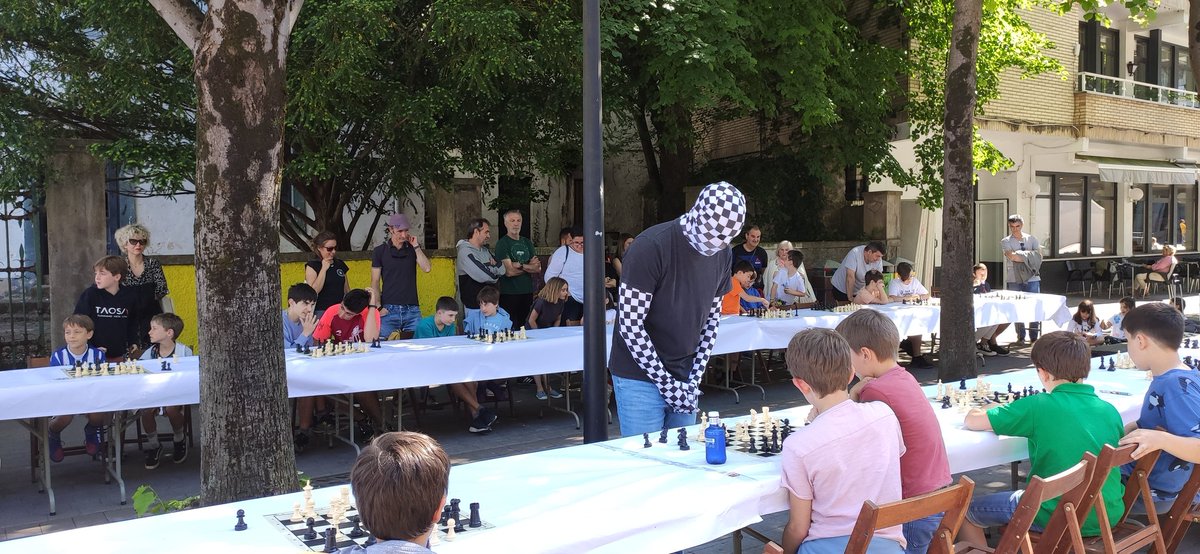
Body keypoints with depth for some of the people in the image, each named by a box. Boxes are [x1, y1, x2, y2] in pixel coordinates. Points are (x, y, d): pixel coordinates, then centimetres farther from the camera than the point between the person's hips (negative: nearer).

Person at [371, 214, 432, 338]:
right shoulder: (379, 251, 4)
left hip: (412, 309, 2)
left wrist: (416, 247, -7)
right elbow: (375, 282, 3)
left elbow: (427, 268, -5)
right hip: (389, 309, -2)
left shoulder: (413, 248, 10)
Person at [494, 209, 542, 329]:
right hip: (509, 293, -6)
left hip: (527, 292, 6)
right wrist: (530, 266, 0)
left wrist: (520, 265, -10)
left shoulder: (527, 242, 14)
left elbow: (538, 268, 5)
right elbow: (509, 271, -14)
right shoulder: (502, 243, -5)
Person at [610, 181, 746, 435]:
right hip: (641, 377, -6)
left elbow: (712, 318, 10)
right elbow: (630, 325, -19)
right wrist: (666, 383, -16)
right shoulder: (651, 246, -19)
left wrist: (695, 379, 1)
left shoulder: (723, 253, 3)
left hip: (685, 376, 6)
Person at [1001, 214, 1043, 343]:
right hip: (1014, 279, -1)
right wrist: (1029, 256, -4)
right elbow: (1011, 256, -11)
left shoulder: (1032, 239, 12)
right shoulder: (1006, 241, 6)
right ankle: (1020, 336, 8)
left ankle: (1034, 337, 6)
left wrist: (1020, 255, -10)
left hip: (1032, 279, 1)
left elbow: (1038, 256, -1)